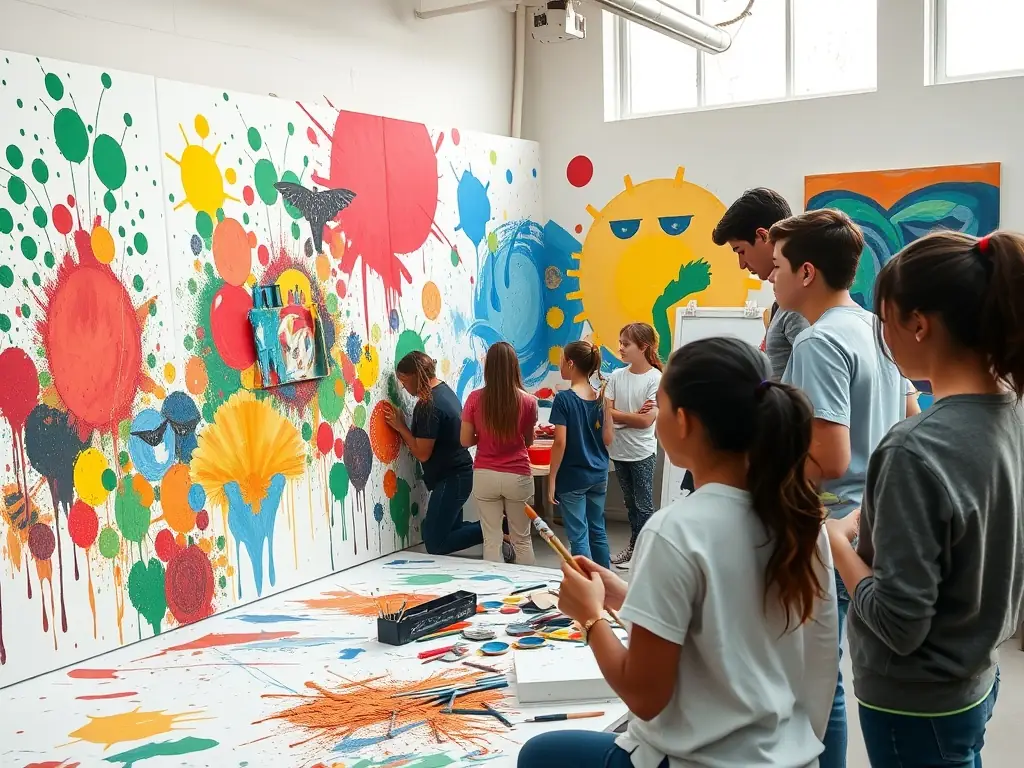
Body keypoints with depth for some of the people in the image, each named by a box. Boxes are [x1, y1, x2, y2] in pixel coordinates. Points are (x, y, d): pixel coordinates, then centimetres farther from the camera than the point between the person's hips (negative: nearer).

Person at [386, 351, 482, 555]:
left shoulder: (428, 405, -21)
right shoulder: (445, 390, 8)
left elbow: (423, 453, -18)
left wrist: (401, 427, -10)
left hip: (450, 479, -10)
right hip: (458, 474, 10)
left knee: (435, 544, -4)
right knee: (451, 531, 17)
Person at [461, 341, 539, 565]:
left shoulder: (475, 398, -8)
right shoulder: (527, 401, -8)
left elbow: (466, 441, -2)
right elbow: (529, 441, 5)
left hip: (485, 476, 0)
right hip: (518, 477, 0)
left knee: (492, 539, 8)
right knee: (522, 539, 14)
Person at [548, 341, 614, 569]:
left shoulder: (564, 399, -14)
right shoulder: (601, 397, 3)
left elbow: (560, 442, -17)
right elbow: (607, 439, 3)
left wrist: (551, 479, -11)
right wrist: (607, 405, 9)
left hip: (572, 477, -6)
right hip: (598, 475, 6)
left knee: (578, 535, 1)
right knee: (598, 531, 17)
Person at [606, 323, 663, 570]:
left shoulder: (656, 379, -13)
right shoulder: (616, 376, 0)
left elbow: (647, 420, -17)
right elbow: (606, 412, -4)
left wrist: (619, 415, -9)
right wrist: (633, 415, -14)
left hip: (642, 452, -5)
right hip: (619, 450, 5)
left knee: (643, 505, 5)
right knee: (630, 503, 17)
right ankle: (633, 547, 29)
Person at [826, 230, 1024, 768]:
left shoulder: (917, 450, -29)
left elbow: (898, 623, -25)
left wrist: (835, 538, -12)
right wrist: (867, 526, 3)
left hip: (916, 708, -7)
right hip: (976, 681, 7)